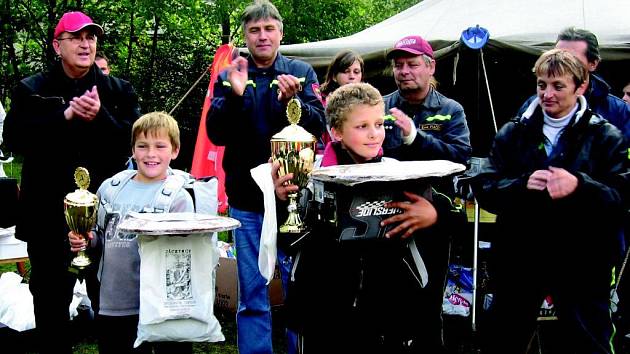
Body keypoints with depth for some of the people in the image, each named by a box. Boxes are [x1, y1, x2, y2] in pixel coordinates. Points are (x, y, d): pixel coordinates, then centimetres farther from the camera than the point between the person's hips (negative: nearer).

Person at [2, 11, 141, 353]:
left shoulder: (118, 91, 7)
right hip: (50, 212, 0)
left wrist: (100, 117, -20)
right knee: (51, 298, 10)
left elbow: (135, 140, -4)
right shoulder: (32, 90, 5)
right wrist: (65, 117, -18)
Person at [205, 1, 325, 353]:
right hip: (247, 200, 1)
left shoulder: (301, 72, 5)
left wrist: (291, 100, -23)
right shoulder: (228, 77, 7)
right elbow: (217, 134, -2)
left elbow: (318, 125, -4)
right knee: (252, 296, 6)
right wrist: (235, 94, -18)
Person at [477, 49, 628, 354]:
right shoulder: (512, 134, 9)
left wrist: (580, 185, -27)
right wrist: (524, 184, -18)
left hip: (580, 261, -2)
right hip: (519, 257, 3)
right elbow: (485, 191, 1)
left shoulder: (605, 136, 2)